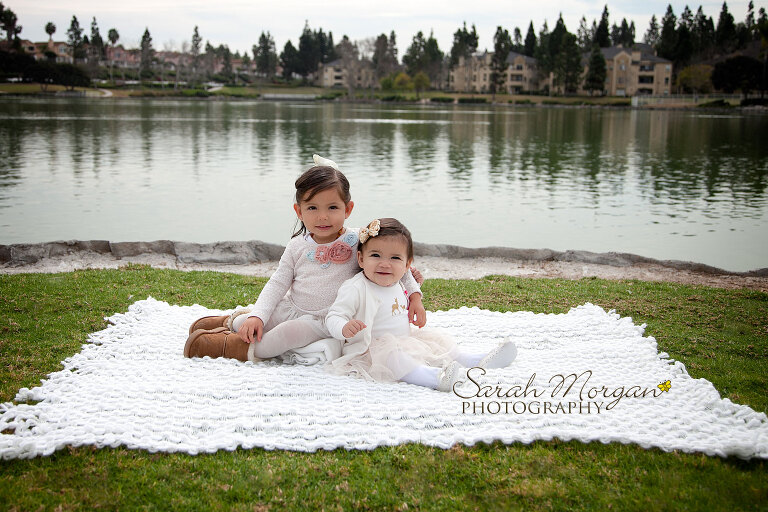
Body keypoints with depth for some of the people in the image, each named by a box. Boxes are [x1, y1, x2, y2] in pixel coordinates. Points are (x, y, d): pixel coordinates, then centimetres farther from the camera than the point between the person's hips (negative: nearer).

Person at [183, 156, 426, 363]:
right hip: (291, 308, 4)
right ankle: (233, 321, 25)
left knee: (292, 331, -31)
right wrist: (257, 315, -10)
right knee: (253, 322, -10)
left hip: (325, 321, -4)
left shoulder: (358, 241, -9)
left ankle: (240, 348, -13)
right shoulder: (297, 246, 1)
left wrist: (414, 294, -12)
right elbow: (278, 283, 2)